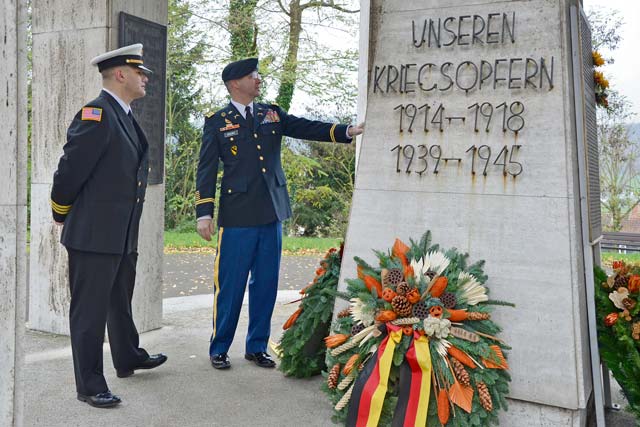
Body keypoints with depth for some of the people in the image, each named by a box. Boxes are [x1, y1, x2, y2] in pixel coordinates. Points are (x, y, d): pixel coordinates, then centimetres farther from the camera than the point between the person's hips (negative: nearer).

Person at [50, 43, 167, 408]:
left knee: (121, 302, 24)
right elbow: (69, 171, -16)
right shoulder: (97, 115, -17)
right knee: (90, 310, 2)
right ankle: (90, 386, 13)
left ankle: (129, 359, 42)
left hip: (124, 235, 10)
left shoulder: (126, 117, 13)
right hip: (94, 235, -9)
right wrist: (62, 216, -2)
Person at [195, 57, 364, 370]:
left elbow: (308, 128, 5)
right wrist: (204, 214, -8)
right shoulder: (217, 122, 2)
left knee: (266, 284, 10)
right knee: (229, 286, 1)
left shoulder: (272, 114, 13)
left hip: (271, 215, 4)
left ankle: (256, 347, 24)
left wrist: (348, 131, -8)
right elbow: (206, 170, -1)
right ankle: (219, 349, 17)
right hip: (237, 217, -4)